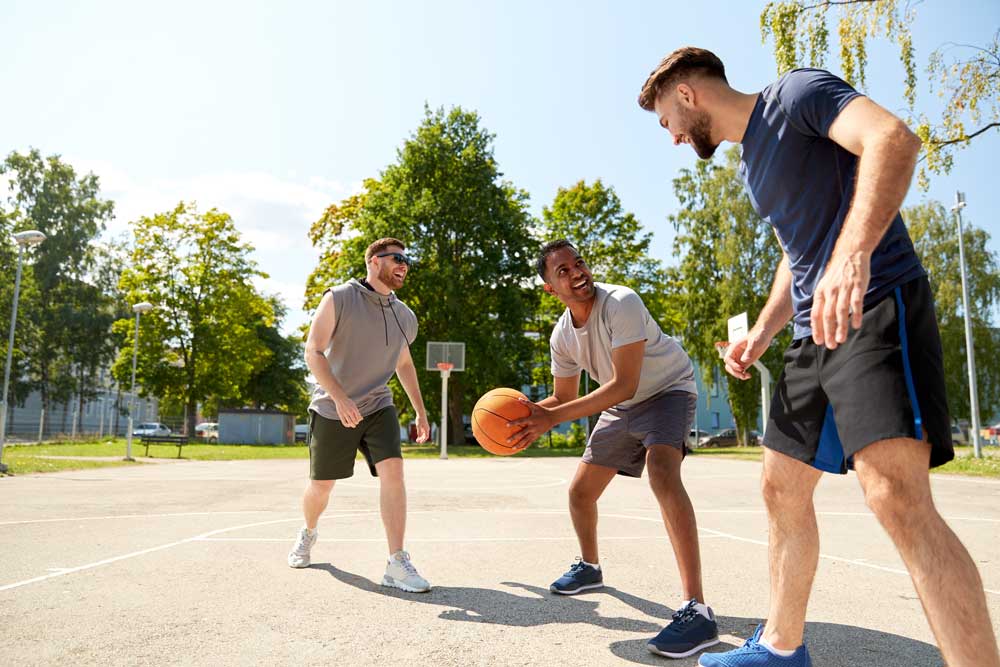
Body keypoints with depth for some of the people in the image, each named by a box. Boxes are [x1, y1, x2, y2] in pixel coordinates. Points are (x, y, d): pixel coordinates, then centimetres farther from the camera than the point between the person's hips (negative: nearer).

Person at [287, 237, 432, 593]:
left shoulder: (405, 317, 3)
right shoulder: (339, 299, -12)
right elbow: (313, 352, -16)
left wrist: (420, 411, 17)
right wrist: (339, 398, -28)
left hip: (378, 407, 3)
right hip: (331, 410, -3)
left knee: (392, 471, -18)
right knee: (321, 485, 10)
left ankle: (397, 564, -14)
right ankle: (308, 533, 44)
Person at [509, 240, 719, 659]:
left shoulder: (621, 303, -29)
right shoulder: (562, 336, -8)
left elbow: (624, 385, -33)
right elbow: (564, 398, 5)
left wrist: (552, 418, -35)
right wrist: (531, 413, -15)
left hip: (668, 391, -7)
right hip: (622, 407, 7)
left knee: (662, 473, -35)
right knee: (580, 492, 10)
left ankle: (696, 610, -33)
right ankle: (589, 567, 39)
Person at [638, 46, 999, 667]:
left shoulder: (795, 94, -4)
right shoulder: (752, 163, 22)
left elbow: (894, 138, -22)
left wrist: (851, 254, -37)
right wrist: (760, 334, 14)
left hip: (877, 307, -9)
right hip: (816, 330, 9)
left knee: (895, 493, -24)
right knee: (782, 489, 10)